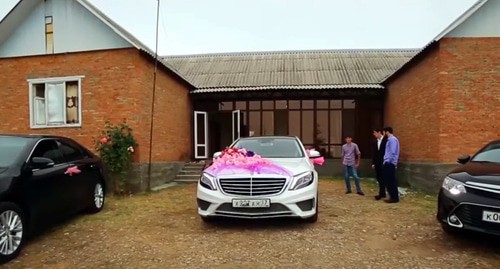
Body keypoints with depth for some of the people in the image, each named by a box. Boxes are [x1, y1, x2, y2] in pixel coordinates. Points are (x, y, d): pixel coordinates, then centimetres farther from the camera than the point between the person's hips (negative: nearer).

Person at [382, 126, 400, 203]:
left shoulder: (392, 139, -13)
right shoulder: (389, 139, 15)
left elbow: (393, 152, -19)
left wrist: (388, 161, -16)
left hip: (390, 163, -10)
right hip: (387, 163, 10)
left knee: (391, 180, -4)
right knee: (388, 180, 12)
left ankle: (395, 197, 2)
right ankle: (392, 196, 18)